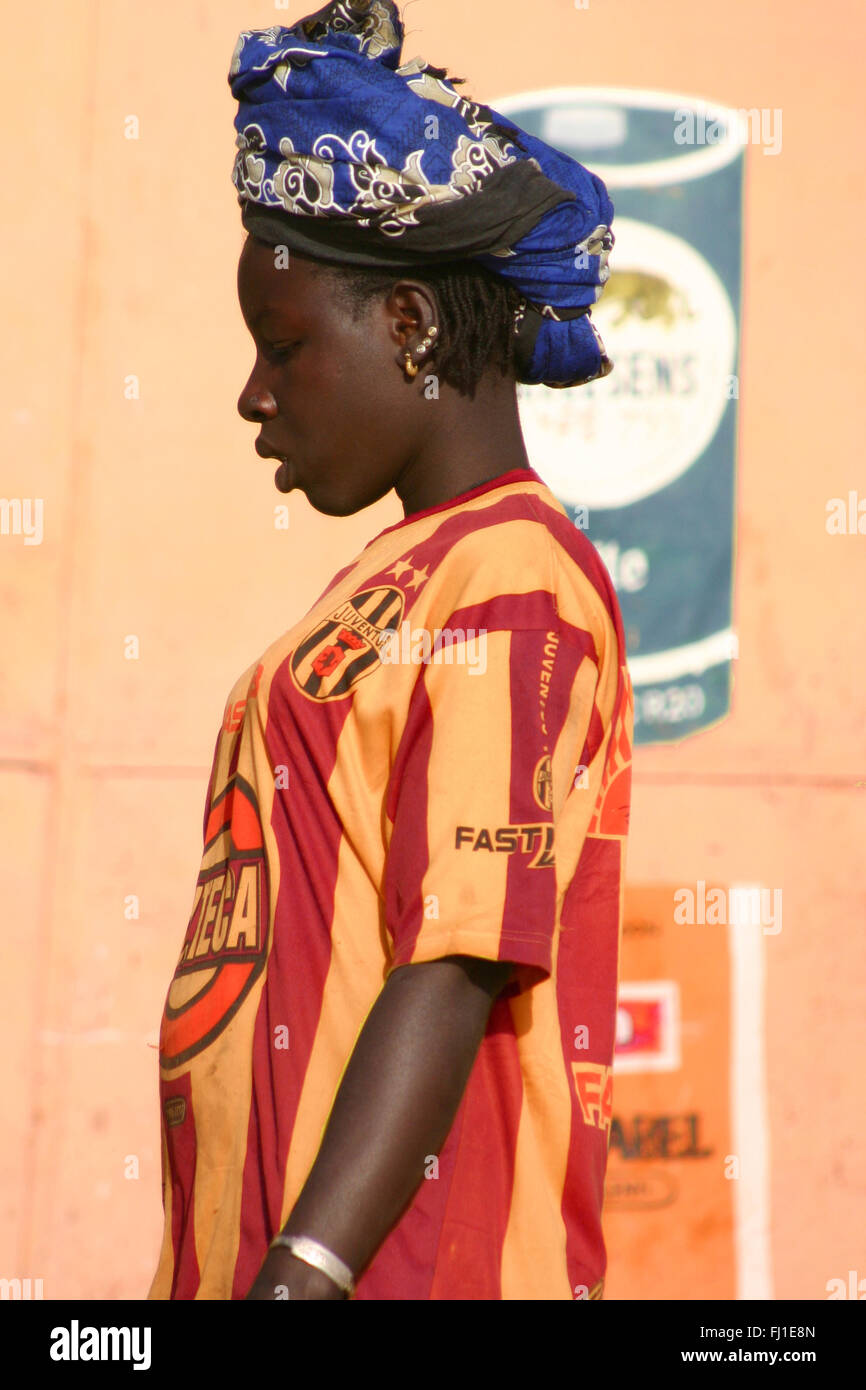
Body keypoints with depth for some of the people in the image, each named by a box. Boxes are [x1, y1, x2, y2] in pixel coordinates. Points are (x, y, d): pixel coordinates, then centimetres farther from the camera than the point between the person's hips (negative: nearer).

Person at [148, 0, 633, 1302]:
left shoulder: (513, 585, -9)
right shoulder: (391, 584, 19)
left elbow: (458, 970, -18)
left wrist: (302, 1273, -23)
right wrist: (232, 1274, 18)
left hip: (401, 1264, -9)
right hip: (257, 1249, 9)